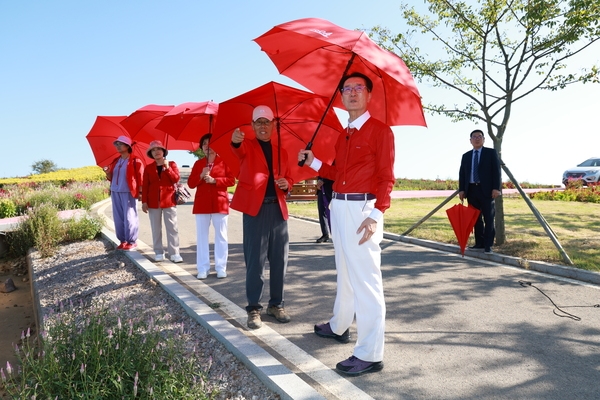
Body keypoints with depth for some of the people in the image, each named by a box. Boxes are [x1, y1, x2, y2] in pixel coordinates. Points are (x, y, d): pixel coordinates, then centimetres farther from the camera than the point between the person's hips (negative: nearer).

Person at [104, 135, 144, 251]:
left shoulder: (135, 161, -4)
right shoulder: (115, 161, 16)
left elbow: (140, 177, -7)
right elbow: (111, 178, 19)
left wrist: (140, 192, -13)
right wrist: (107, 173, -3)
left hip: (128, 193, -7)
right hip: (115, 192, 7)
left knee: (129, 218, -4)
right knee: (118, 218, 8)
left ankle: (132, 241, 5)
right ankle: (123, 240, 17)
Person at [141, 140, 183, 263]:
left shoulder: (171, 164, 6)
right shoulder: (148, 167, 8)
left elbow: (176, 179, -7)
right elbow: (145, 186, 5)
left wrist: (167, 168, -15)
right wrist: (144, 201, -1)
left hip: (169, 200, -2)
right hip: (153, 201, 2)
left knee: (172, 227, -3)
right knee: (156, 228, 5)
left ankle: (174, 253, -1)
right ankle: (159, 253, 13)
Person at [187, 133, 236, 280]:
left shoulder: (224, 161, 4)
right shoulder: (198, 163, 13)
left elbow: (231, 180, -4)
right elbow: (191, 183, 8)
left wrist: (214, 180, -15)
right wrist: (201, 175, -10)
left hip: (219, 203, -3)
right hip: (201, 204, 3)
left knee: (221, 235, 1)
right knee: (201, 236, 2)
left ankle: (221, 267, 6)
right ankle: (203, 268, 8)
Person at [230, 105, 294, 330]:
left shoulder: (281, 152, 17)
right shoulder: (247, 146, 4)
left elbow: (288, 178, 22)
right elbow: (239, 151, -21)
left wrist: (286, 184, -3)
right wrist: (235, 141, -45)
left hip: (278, 209, 4)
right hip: (255, 208, -4)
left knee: (279, 260, 7)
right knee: (254, 261, -2)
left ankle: (276, 304, 21)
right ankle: (254, 308, 9)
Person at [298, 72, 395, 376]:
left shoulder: (380, 130, -6)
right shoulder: (343, 136, 17)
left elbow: (386, 177, -13)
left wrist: (376, 215, -23)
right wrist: (313, 162, 11)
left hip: (362, 209, -8)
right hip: (339, 207, 9)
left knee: (365, 280, -7)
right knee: (345, 273, 22)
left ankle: (370, 354, 2)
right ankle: (339, 327, 40)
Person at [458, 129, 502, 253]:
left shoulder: (491, 152, 5)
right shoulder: (466, 156, 16)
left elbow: (496, 171, -3)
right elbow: (462, 173, 12)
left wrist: (496, 188, -12)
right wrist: (461, 189, 1)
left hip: (487, 190, -4)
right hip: (471, 190, 4)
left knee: (488, 219, -2)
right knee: (476, 219, 6)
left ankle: (488, 245, 1)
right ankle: (479, 244, 11)